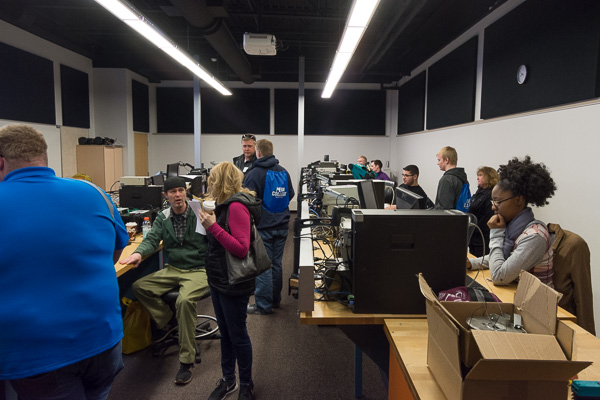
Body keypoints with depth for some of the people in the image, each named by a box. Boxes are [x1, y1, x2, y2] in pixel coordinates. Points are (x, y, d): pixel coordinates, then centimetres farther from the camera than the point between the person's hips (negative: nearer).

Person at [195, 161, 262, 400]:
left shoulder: (237, 206, -19)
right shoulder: (227, 204, 8)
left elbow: (241, 248, -26)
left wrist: (213, 227, -26)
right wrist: (210, 223, 2)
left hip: (233, 284, -9)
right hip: (219, 280, 9)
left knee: (238, 335, 7)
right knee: (225, 333, 19)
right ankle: (228, 380, 36)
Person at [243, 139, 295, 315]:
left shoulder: (254, 174, -13)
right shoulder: (283, 172, 5)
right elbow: (290, 195, 15)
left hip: (263, 227, -6)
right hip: (281, 225, 6)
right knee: (276, 264, 15)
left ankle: (263, 305, 7)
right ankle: (275, 300, 27)